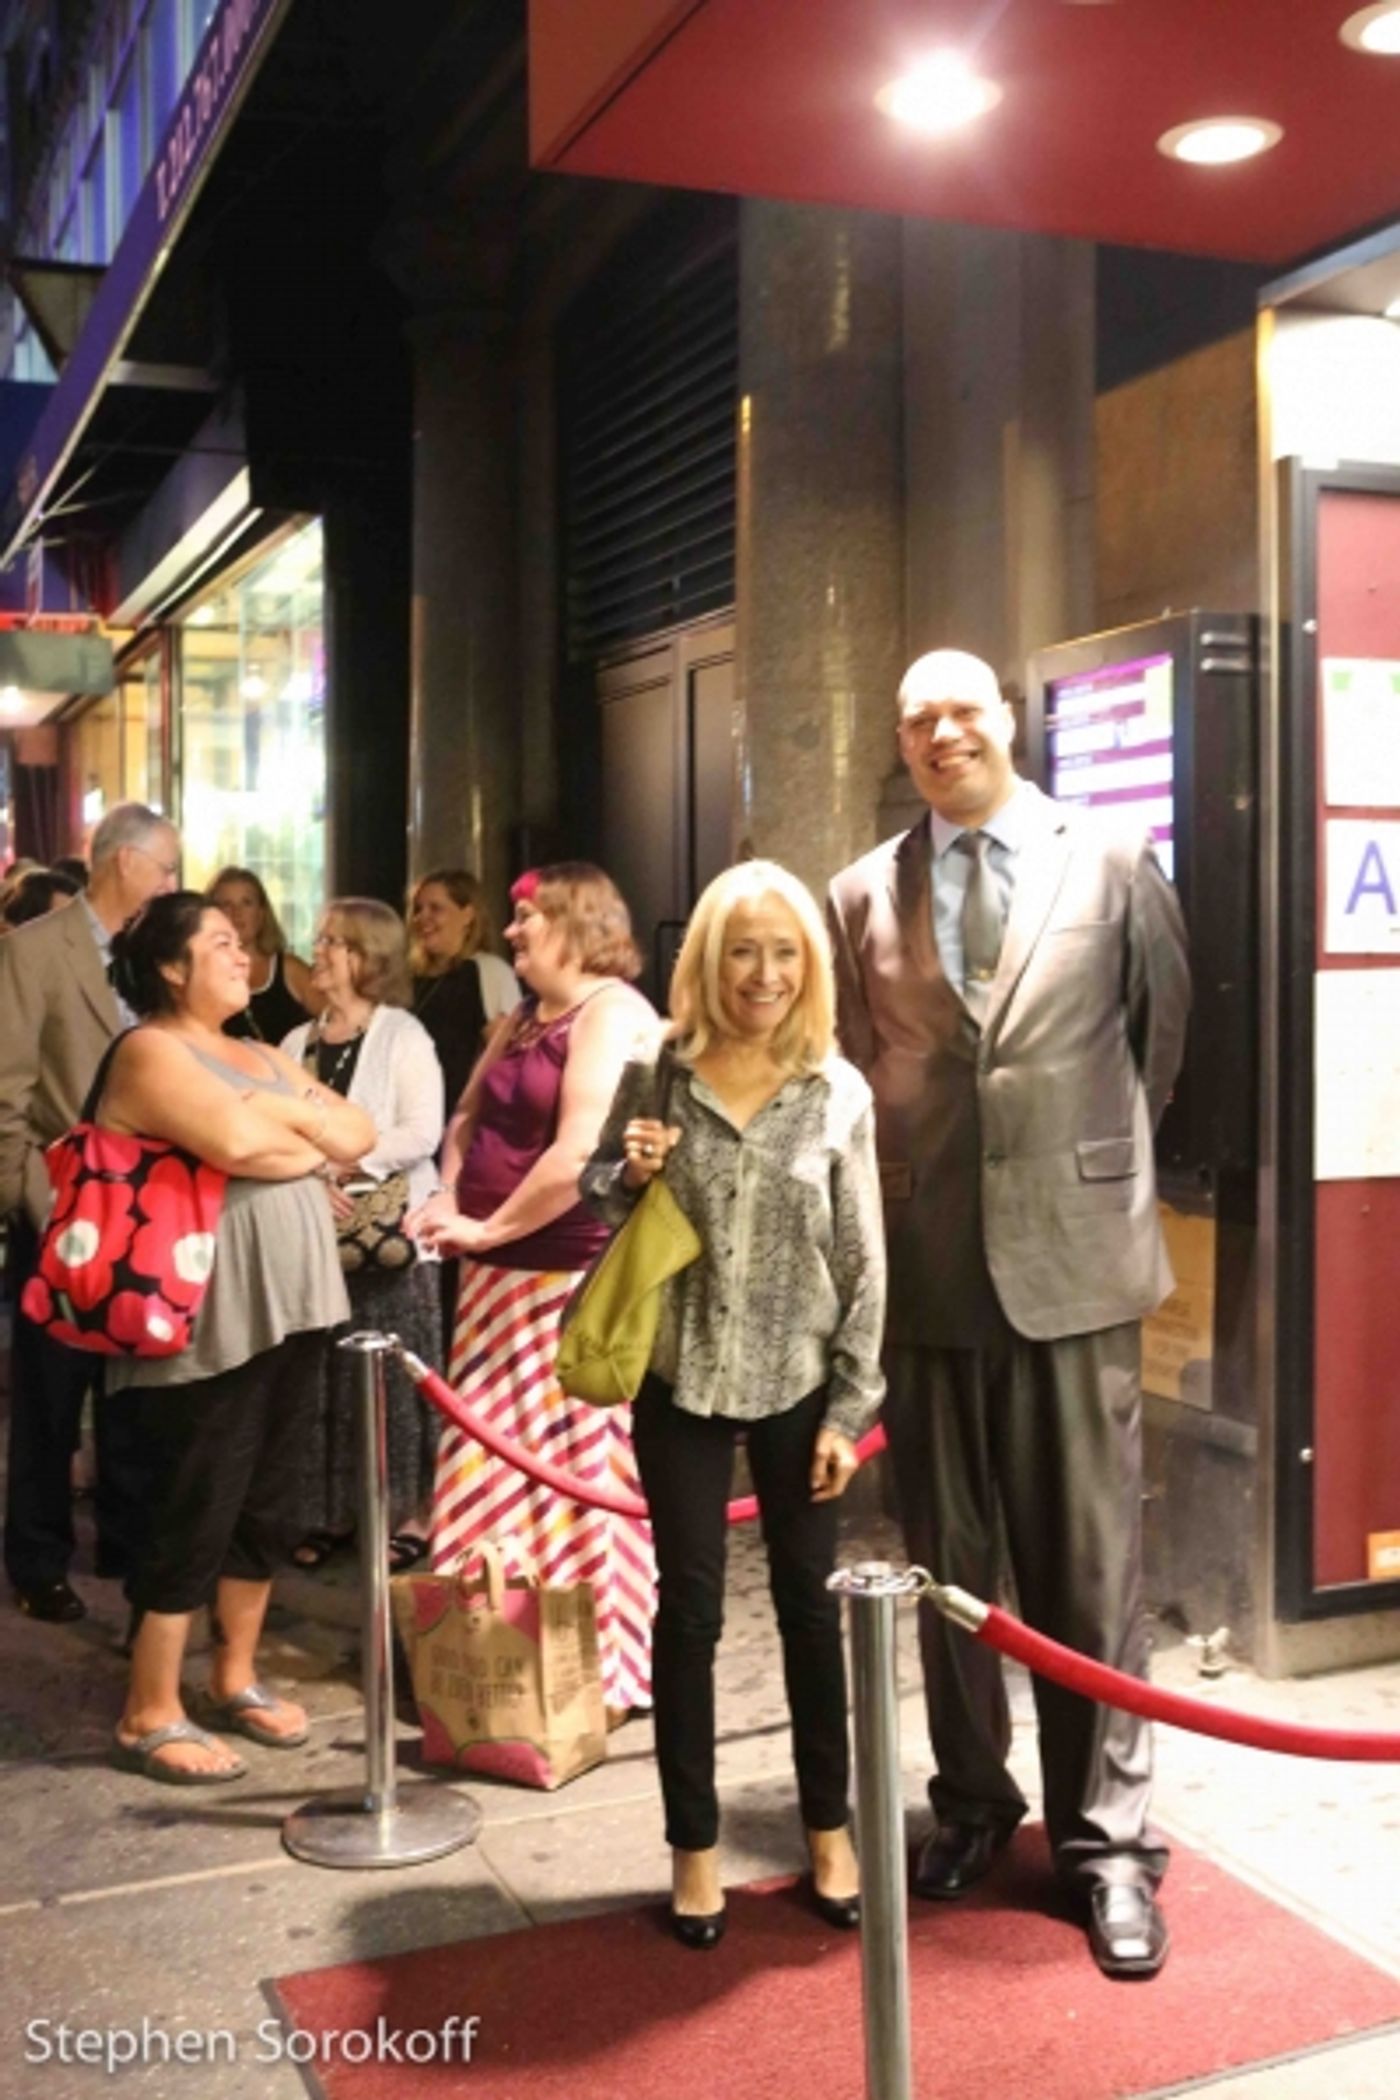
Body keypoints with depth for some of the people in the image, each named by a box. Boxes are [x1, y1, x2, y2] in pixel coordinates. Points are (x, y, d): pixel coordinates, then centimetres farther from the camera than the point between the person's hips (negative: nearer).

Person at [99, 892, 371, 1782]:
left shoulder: (259, 1056, 17)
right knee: (195, 1515, 0)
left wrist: (283, 1114, -9)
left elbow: (360, 1134, 7)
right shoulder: (149, 1052, -8)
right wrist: (312, 1133, -7)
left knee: (268, 1505, 15)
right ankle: (150, 1716, 14)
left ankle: (237, 1676, 31)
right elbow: (234, 1141, -25)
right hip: (206, 1324, -8)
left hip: (287, 1307, 8)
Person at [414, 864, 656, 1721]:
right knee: (497, 1464, 15)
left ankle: (597, 1666, 13)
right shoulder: (522, 1019, 17)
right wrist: (450, 1201, 1)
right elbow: (469, 1119, 21)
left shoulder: (611, 1014, -13)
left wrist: (488, 1229, -14)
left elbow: (581, 1152, -23)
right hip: (501, 1270, 9)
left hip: (575, 1275, -9)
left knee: (578, 1472, 0)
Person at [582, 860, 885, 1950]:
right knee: (689, 1610, 7)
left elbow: (864, 1264, -2)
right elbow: (602, 1215, 8)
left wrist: (851, 1406, -4)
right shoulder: (654, 1077, -5)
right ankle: (695, 1846, 24)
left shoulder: (840, 1093, -5)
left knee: (811, 1605, 12)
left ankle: (830, 1829, 31)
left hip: (798, 1383, 0)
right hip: (681, 1379, 0)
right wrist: (629, 1176, -15)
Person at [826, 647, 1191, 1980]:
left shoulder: (1112, 862, 1)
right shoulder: (863, 896, 6)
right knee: (945, 1556, 13)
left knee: (1089, 1558, 4)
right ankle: (972, 1802, 31)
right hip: (928, 1267, 2)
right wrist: (878, 1219, 7)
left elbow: (1165, 1025, 12)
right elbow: (851, 1076, 11)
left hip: (1073, 1256, -2)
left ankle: (1106, 1838, 19)